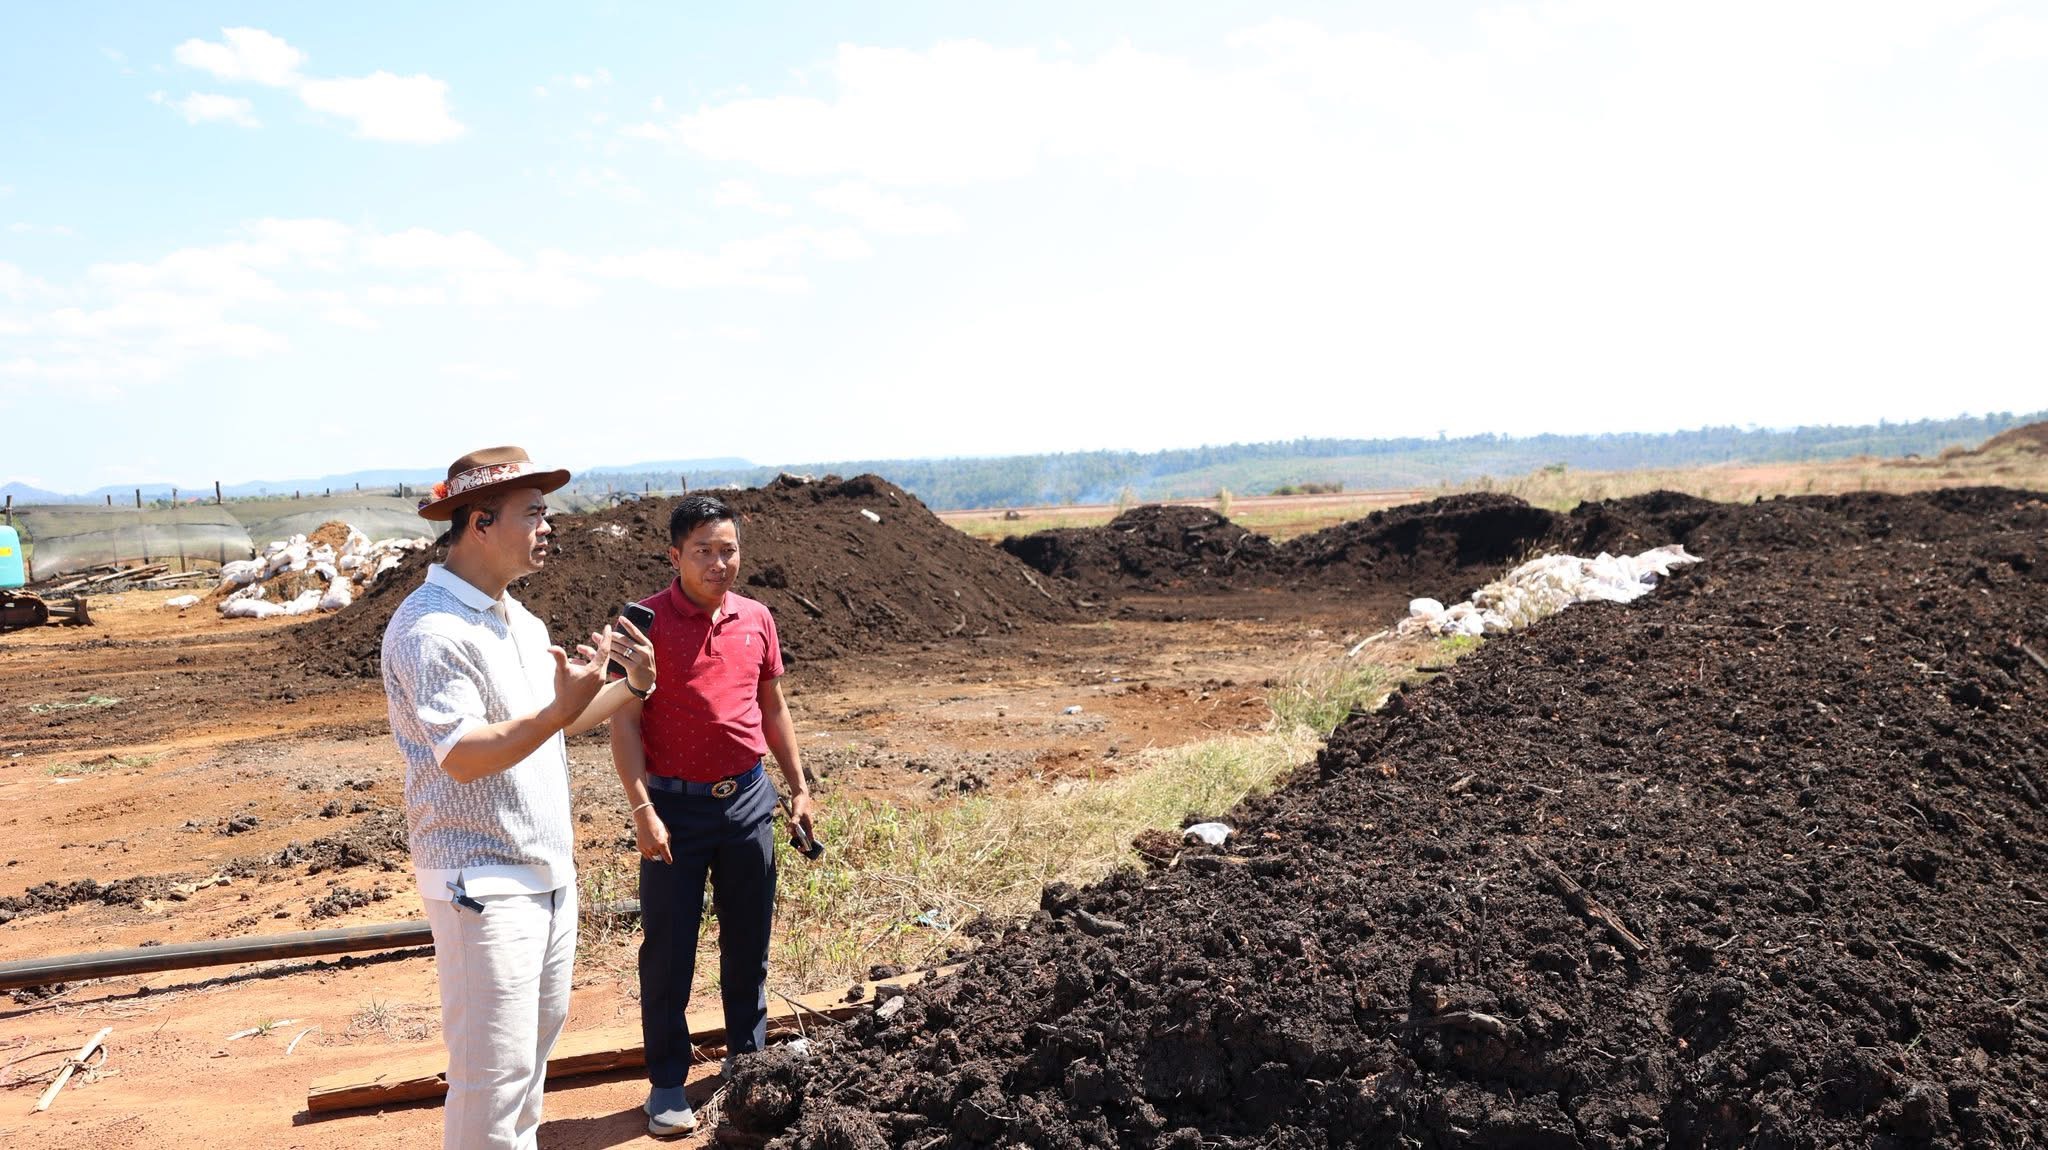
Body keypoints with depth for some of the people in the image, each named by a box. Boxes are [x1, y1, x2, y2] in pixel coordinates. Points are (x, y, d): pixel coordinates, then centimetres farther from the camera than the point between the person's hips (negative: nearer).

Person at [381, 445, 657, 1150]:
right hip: (482, 881, -9)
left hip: (548, 870, 9)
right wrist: (560, 707, -36)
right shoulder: (430, 629, -18)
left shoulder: (521, 622, 12)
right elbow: (463, 756, -26)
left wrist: (634, 685, 8)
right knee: (495, 1068, -4)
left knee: (538, 1035, 20)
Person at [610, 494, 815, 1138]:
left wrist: (798, 788, 13)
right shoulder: (646, 623, -9)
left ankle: (746, 1061, 32)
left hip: (748, 800, 4)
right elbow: (624, 723, -10)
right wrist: (643, 810, -17)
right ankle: (667, 1084, 19)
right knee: (667, 949, 4)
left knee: (749, 940, 14)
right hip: (675, 805, -4)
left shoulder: (757, 620, 5)